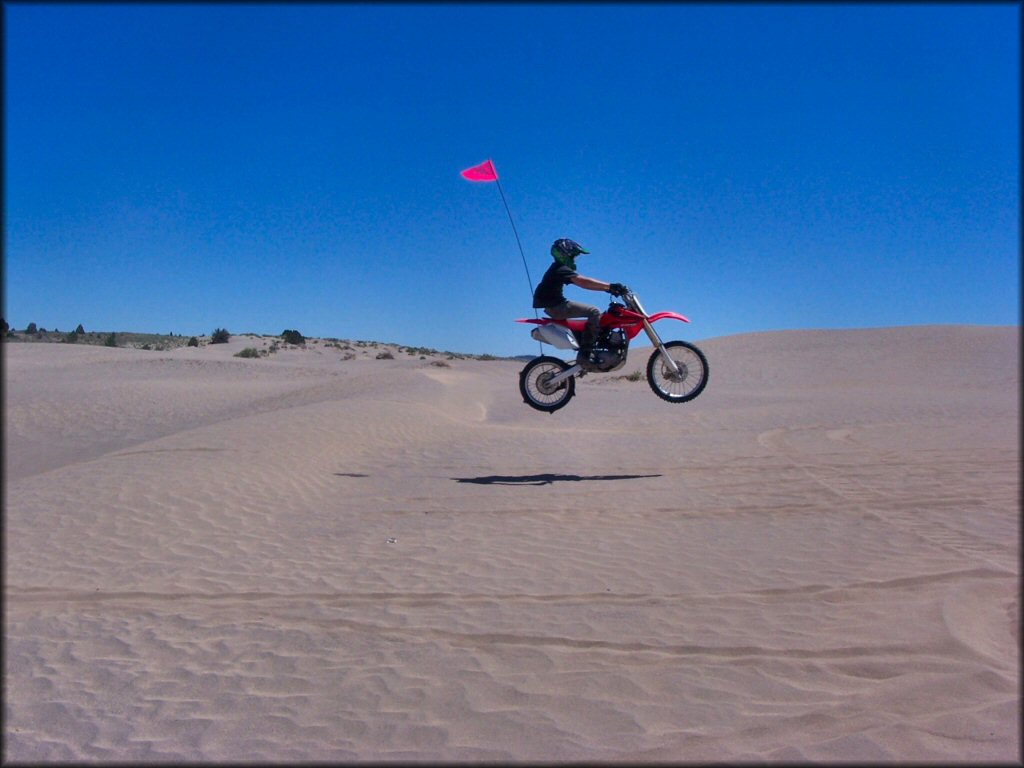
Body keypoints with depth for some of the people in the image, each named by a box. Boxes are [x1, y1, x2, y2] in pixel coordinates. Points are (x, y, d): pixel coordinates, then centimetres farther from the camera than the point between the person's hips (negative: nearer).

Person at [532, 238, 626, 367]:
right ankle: (584, 355, -23)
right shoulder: (561, 269, -14)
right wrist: (610, 286, -30)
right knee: (594, 312, -17)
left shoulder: (558, 269, 19)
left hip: (553, 306, 11)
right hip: (556, 306, -11)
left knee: (592, 312, 24)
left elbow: (582, 283, 14)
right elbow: (583, 282, -27)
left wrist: (607, 289, 7)